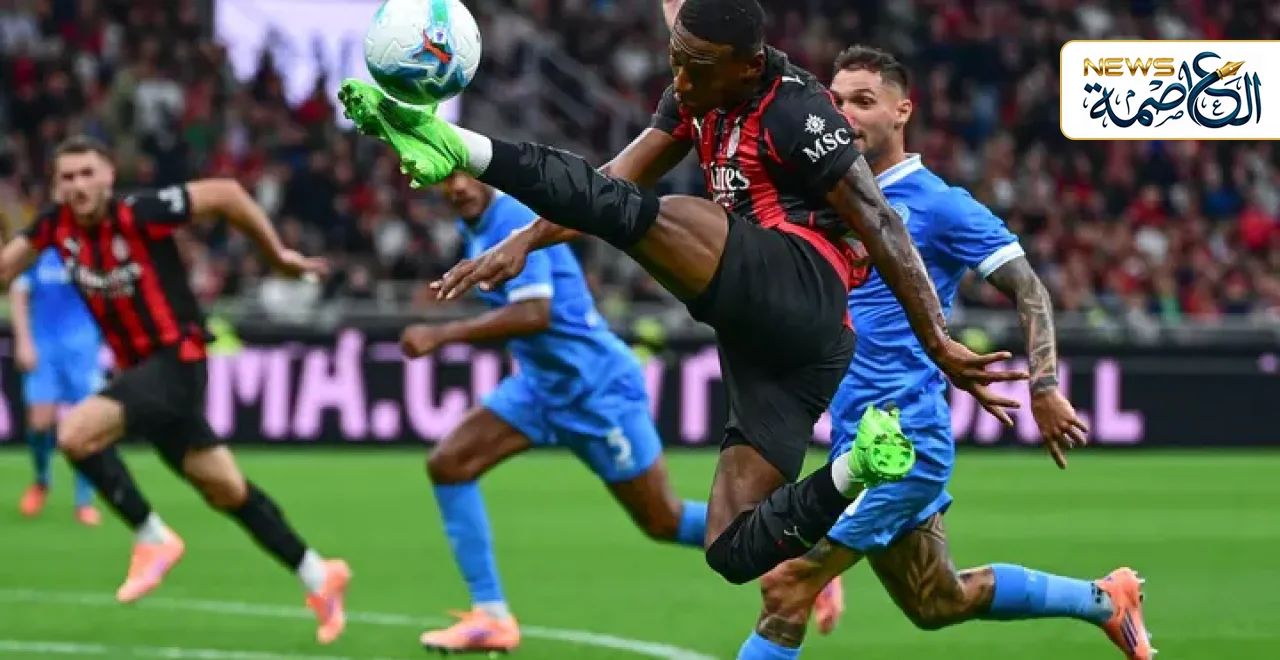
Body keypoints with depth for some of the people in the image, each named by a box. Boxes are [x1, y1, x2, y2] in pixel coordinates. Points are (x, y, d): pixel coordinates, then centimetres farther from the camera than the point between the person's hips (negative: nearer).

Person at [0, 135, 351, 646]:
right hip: (139, 368, 7)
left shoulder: (139, 214, -18)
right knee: (227, 492, 12)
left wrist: (278, 254, -3)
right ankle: (318, 577, 25)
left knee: (76, 434, -25)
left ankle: (152, 540, -10)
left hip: (175, 359, -7)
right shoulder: (57, 226, 1)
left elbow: (225, 193, -11)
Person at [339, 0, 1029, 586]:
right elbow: (618, 181, 16)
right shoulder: (696, 98, 17)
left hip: (799, 290, -9)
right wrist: (522, 241, 2)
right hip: (773, 344, 9)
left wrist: (940, 347, -12)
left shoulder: (796, 112, -7)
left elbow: (880, 227, -9)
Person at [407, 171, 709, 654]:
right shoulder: (475, 226, 5)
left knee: (664, 522, 0)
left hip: (596, 387, -9)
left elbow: (533, 314, -35)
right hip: (542, 383, 9)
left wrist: (442, 335, -36)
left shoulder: (514, 222, -22)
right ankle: (490, 616, -4)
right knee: (448, 464, -6)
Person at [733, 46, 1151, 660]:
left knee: (786, 585, -15)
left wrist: (1044, 388, -18)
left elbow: (1029, 290, -7)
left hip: (902, 442, -8)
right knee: (938, 603, 19)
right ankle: (1103, 599, 36)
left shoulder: (936, 204, -8)